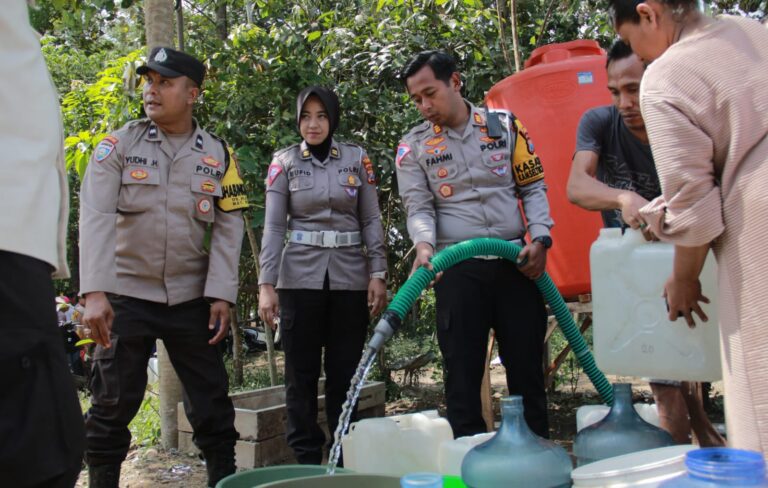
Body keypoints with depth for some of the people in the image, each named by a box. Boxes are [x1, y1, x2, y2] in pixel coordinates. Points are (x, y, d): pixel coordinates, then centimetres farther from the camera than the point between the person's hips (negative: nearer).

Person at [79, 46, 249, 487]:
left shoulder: (219, 155, 3)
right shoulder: (119, 145, -1)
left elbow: (228, 228, 0)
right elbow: (96, 219, -10)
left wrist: (221, 294, -9)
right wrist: (95, 292, -20)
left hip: (191, 298, 1)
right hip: (126, 296, -1)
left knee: (212, 401, 5)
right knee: (113, 404, 5)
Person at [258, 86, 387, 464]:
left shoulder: (357, 159, 5)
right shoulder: (284, 162, 3)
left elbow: (371, 221, 5)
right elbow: (273, 227, -1)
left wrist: (378, 274, -4)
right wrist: (266, 284, -9)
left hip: (350, 277, 1)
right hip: (300, 277, 0)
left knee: (346, 372, 5)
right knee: (302, 373, 4)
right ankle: (306, 460, 15)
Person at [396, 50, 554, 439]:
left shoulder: (504, 126, 7)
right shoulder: (413, 146, 6)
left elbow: (534, 188, 8)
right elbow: (418, 207, -1)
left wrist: (539, 239, -6)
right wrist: (424, 245, -21)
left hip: (517, 262, 1)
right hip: (458, 269, -1)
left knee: (527, 367, 7)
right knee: (463, 372, 2)